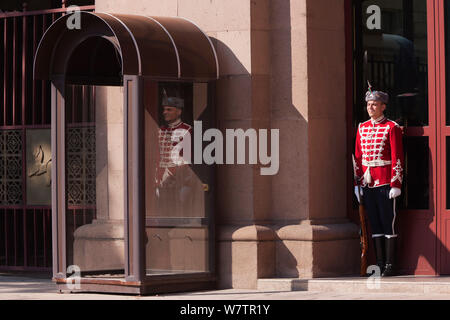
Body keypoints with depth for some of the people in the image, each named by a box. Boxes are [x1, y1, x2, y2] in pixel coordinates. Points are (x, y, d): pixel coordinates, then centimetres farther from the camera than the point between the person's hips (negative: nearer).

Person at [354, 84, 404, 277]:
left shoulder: (391, 128, -5)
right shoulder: (362, 128, 12)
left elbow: (397, 158, -8)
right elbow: (358, 157, 15)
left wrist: (395, 185, -13)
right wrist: (358, 183, 10)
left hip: (385, 183, -6)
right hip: (368, 184, 6)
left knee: (388, 223, -2)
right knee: (374, 224, 8)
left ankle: (390, 265, 1)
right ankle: (380, 263, 12)